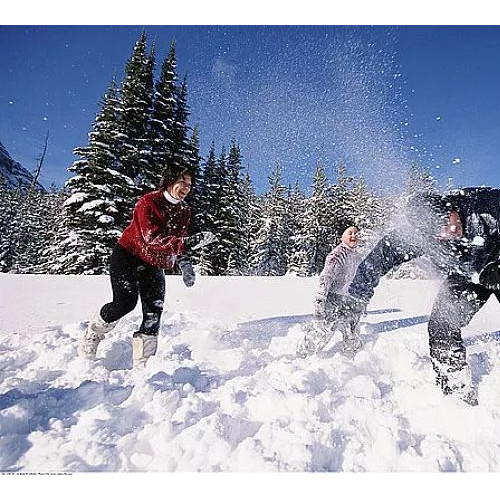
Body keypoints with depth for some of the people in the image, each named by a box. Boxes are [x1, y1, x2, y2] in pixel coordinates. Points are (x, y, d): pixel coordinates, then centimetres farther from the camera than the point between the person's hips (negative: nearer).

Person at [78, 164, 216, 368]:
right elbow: (152, 238, -32)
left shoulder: (184, 211, 1)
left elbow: (178, 240, 11)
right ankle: (91, 336, 16)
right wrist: (189, 242, -43)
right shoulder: (148, 202, -20)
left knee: (154, 311, -5)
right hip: (127, 257, -5)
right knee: (125, 303, -16)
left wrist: (184, 263, -6)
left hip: (154, 264, 6)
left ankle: (143, 364, 5)